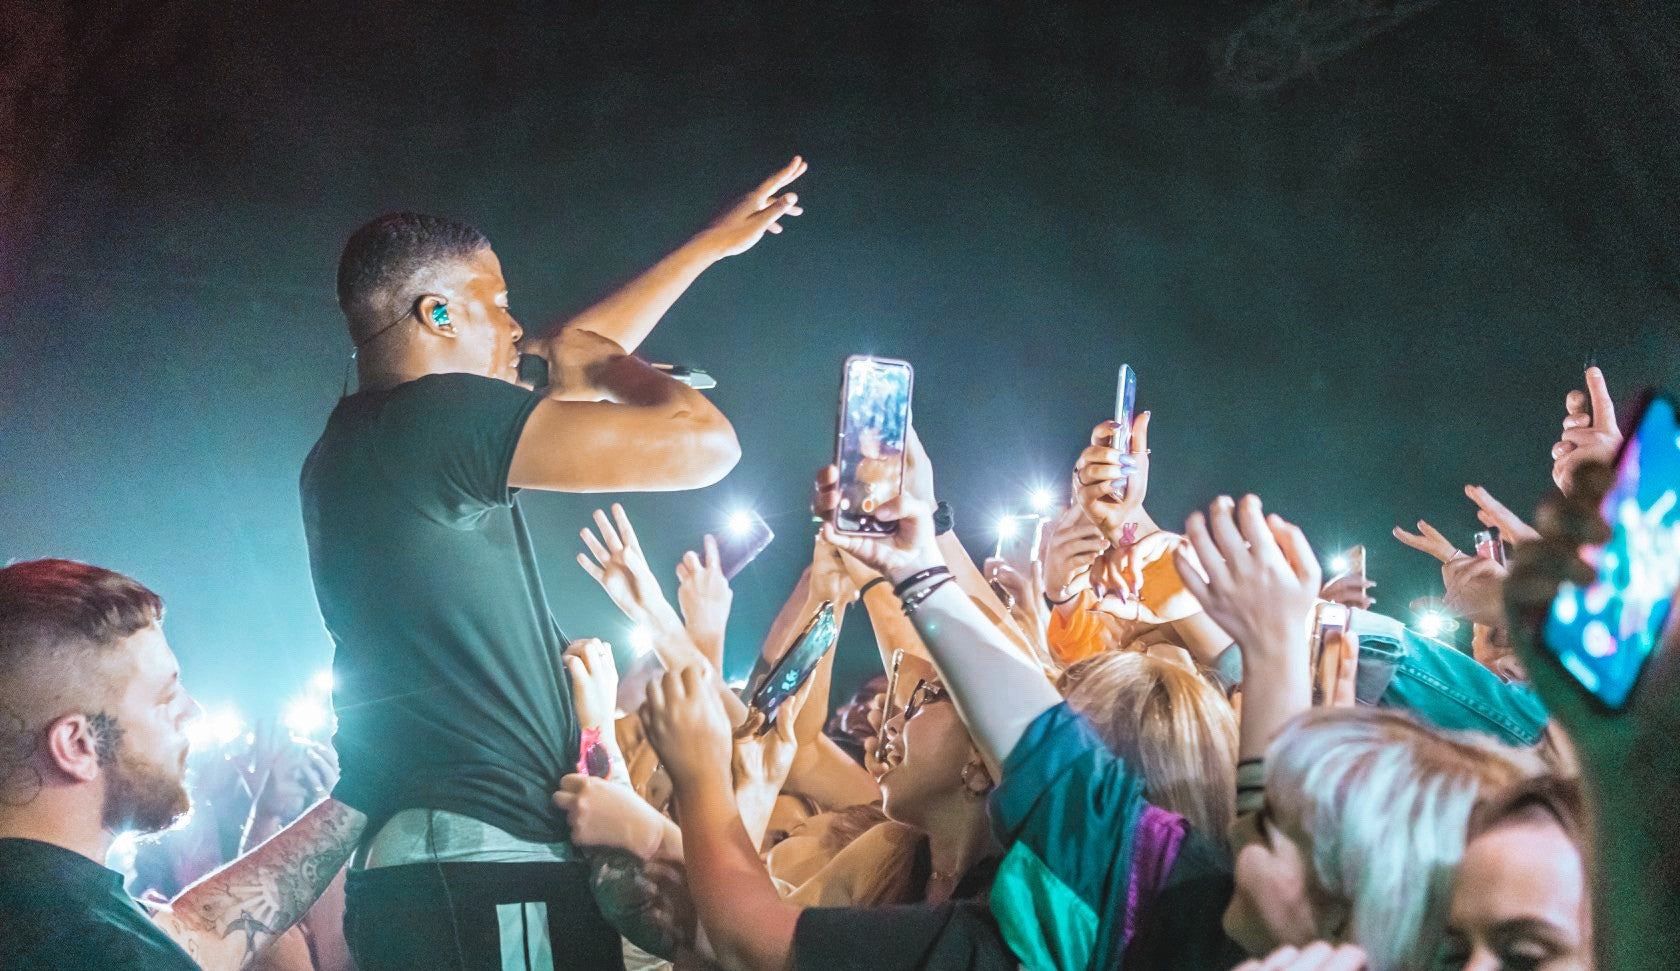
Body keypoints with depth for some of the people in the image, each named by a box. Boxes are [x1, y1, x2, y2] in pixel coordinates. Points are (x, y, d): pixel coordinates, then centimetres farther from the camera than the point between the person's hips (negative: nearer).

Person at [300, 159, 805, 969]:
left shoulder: (350, 446, 17)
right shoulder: (439, 415, -12)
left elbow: (569, 356, 28)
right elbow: (704, 445, -15)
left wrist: (710, 243, 36)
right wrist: (607, 368, 6)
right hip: (488, 874, -10)